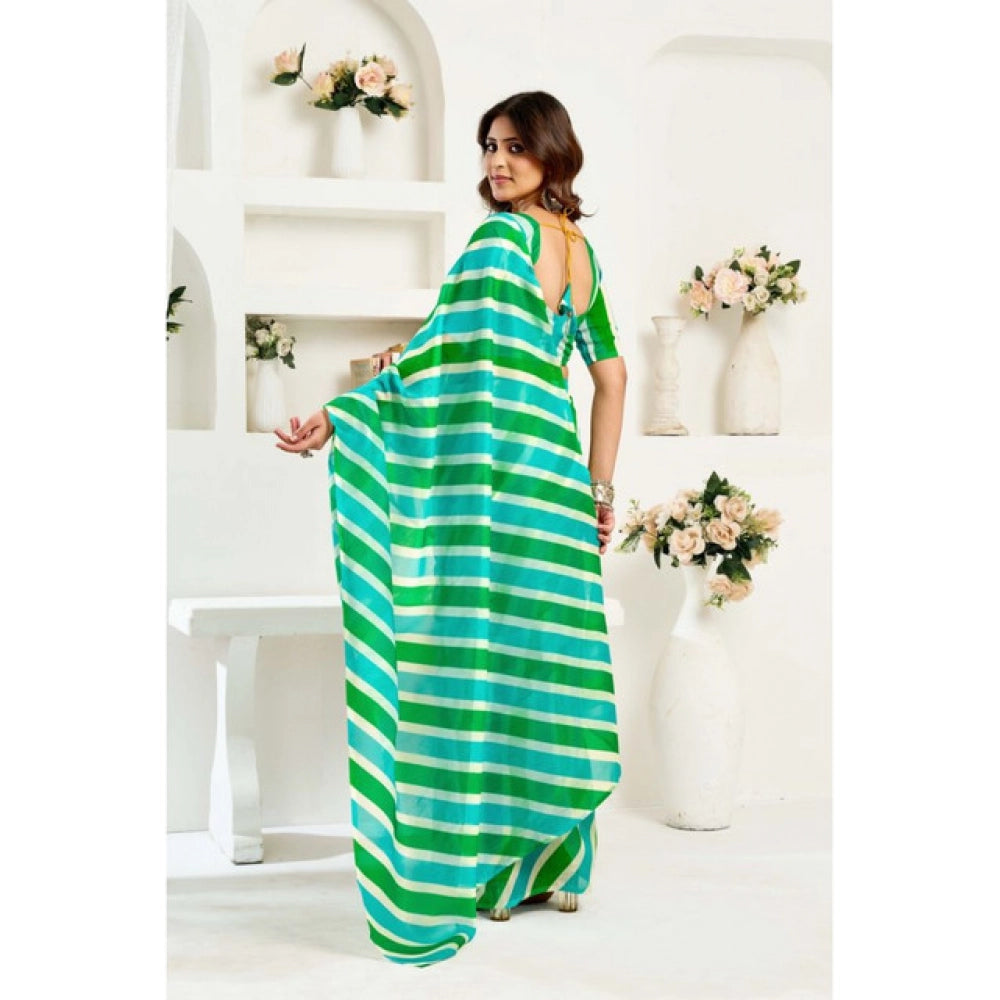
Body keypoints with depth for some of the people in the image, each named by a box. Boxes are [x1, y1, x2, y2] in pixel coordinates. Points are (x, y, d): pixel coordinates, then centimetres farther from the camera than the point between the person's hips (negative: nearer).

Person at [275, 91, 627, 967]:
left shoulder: (503, 236, -10)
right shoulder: (581, 249, 14)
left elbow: (441, 354, -19)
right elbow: (611, 374, 18)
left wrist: (337, 418, -21)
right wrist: (601, 485, 23)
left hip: (490, 468, -8)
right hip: (556, 464, 8)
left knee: (478, 656, -2)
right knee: (550, 649, 11)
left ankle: (487, 872, 3)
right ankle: (555, 865, 20)